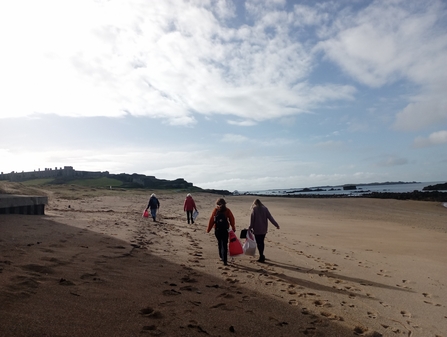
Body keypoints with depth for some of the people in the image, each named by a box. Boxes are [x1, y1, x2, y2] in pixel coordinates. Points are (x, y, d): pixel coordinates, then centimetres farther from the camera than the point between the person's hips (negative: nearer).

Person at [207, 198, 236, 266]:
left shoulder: (227, 210, -4)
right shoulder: (215, 210, -2)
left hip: (225, 230, -1)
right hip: (217, 230, 1)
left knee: (224, 245, 2)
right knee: (220, 244, 10)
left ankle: (224, 260, 5)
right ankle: (221, 256, 17)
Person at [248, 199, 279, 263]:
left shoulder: (254, 209, -5)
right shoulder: (265, 209, 5)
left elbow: (252, 219, -8)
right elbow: (270, 217, 0)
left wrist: (250, 227, -2)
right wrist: (276, 225, 2)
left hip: (257, 229, -4)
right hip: (264, 229, 5)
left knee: (259, 243, 0)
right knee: (262, 242, 18)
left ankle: (261, 257, -3)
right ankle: (261, 256, 28)